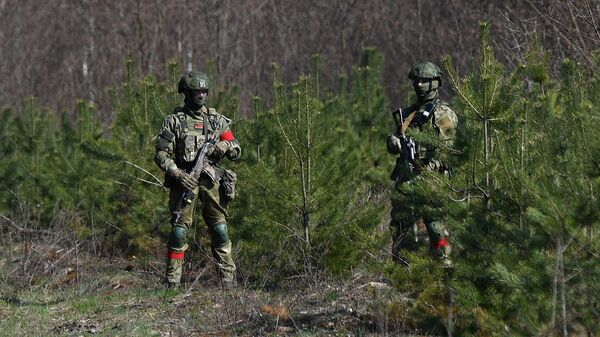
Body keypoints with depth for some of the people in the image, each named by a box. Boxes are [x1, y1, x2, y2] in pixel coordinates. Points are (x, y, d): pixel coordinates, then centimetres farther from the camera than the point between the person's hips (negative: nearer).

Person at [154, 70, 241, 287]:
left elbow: (236, 151, 15)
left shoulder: (216, 119, 13)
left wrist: (225, 146, -7)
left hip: (212, 181, 2)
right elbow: (162, 155, 0)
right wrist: (178, 174, -14)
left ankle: (229, 280, 4)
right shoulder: (174, 121, 4)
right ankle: (173, 281, 1)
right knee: (179, 230, -4)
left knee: (220, 229, 0)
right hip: (184, 180, -2)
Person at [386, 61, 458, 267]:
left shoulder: (444, 115, 0)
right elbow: (392, 147, 25)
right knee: (400, 223, 6)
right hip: (405, 178, 7)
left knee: (434, 220, -15)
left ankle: (444, 263, -13)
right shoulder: (406, 114, 21)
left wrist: (425, 172, -18)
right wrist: (393, 142, 0)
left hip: (429, 179, -7)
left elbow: (446, 149, -10)